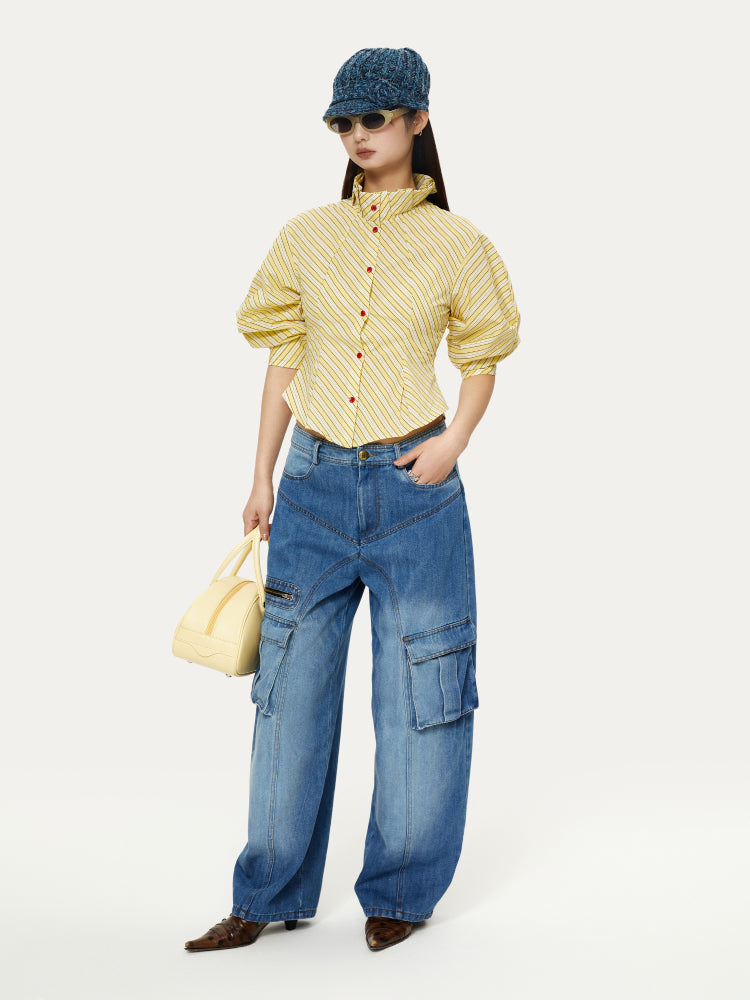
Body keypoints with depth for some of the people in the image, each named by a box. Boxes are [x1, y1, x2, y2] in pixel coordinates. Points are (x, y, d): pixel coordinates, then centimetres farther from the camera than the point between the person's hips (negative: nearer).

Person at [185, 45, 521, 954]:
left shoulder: (455, 243, 0)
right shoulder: (306, 238, 5)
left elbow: (480, 360, 8)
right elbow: (284, 360, 9)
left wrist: (455, 440, -9)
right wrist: (261, 477, 7)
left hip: (414, 484, -2)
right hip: (316, 479, 2)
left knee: (417, 691, 4)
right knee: (292, 686, 6)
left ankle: (398, 894, 20)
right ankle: (271, 897, 19)